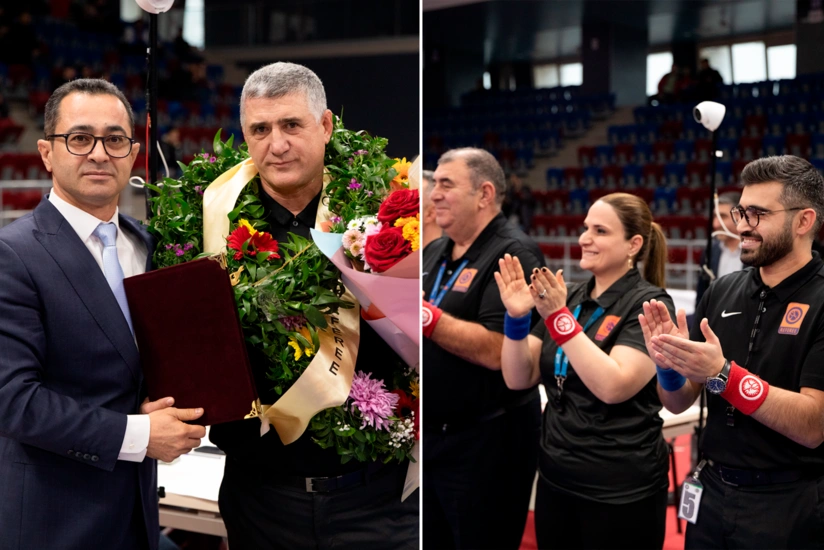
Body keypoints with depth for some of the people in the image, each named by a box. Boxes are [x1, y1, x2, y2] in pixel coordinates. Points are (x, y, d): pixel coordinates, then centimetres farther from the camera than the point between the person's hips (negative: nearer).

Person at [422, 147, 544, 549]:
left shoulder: (514, 256, -15)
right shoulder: (434, 253, 10)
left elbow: (494, 351, -26)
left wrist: (423, 313, -23)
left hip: (484, 442, -8)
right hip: (429, 434, 8)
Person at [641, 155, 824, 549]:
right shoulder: (721, 292, 2)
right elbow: (678, 403, 5)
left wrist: (721, 374, -27)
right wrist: (669, 366, -15)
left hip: (788, 506, -5)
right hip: (712, 492, 5)